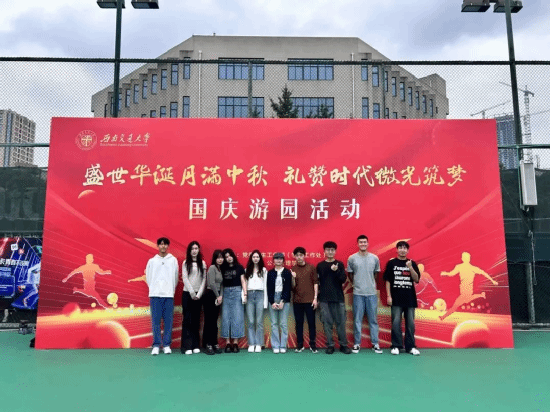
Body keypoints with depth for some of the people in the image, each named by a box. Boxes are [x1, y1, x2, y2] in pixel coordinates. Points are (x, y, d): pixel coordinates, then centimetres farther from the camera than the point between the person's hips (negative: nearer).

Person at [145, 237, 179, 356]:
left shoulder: (173, 260, 7)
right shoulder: (152, 261, 8)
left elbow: (176, 277, 10)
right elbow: (148, 277, 12)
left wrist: (172, 290, 7)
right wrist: (153, 289, 9)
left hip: (169, 294, 0)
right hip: (155, 294, 0)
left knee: (168, 320, 1)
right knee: (155, 320, -1)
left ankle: (167, 345, 10)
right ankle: (156, 345, 7)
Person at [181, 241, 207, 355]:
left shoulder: (202, 263, 9)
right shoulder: (185, 263, 4)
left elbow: (204, 279, 6)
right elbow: (185, 278, -3)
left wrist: (199, 294, -4)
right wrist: (192, 293, -9)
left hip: (198, 295, 2)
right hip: (187, 294, -2)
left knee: (196, 320, 4)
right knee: (187, 320, -5)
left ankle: (196, 346, 8)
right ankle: (187, 347, -4)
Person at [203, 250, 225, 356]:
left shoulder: (220, 269, 15)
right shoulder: (212, 268, -8)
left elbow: (221, 284, 13)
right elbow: (212, 283, -13)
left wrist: (221, 296, 0)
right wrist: (217, 296, -6)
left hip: (217, 297, 7)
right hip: (210, 296, -7)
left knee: (214, 321, 10)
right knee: (209, 321, -3)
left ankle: (214, 344, 15)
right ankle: (208, 345, 2)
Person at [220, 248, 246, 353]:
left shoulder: (239, 267, 6)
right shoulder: (223, 269, 10)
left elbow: (243, 281, 4)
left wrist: (245, 294, -5)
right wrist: (220, 295, -3)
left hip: (237, 292, -2)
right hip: (226, 292, 2)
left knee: (237, 317, -3)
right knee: (226, 317, -1)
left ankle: (235, 342, 1)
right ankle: (227, 342, 4)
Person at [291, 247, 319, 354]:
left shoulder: (311, 267, 2)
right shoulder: (293, 269, 6)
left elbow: (315, 283, 2)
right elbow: (292, 287, 4)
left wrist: (315, 298, -5)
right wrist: (293, 278, -15)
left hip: (309, 300, -1)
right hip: (297, 301, 2)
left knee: (311, 323, 4)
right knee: (299, 323, 7)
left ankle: (313, 345, 14)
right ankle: (300, 345, 16)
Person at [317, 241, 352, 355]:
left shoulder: (340, 264, 5)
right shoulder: (320, 265, 7)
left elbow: (343, 279, -4)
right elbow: (317, 282, 7)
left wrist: (337, 271, -21)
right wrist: (317, 296, 1)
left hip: (339, 298, 0)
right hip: (324, 299, 0)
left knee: (341, 322, 2)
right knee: (327, 323, 2)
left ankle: (343, 345, 12)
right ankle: (330, 345, 11)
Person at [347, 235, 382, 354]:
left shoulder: (374, 258, 4)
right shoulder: (352, 258, 0)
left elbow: (376, 273, 16)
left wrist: (371, 284, 12)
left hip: (372, 293, 1)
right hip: (358, 293, -1)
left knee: (373, 319, 6)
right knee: (357, 320, 4)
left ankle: (375, 343, 16)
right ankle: (357, 344, 14)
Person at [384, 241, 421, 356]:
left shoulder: (412, 263, 8)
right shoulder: (391, 263, 3)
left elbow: (417, 280, 1)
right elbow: (387, 281, 2)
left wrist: (410, 267, -13)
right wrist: (389, 296, -4)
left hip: (410, 298, 2)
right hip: (396, 299, -2)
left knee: (410, 323, 6)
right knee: (396, 323, -2)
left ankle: (410, 346, 16)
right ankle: (396, 346, 8)